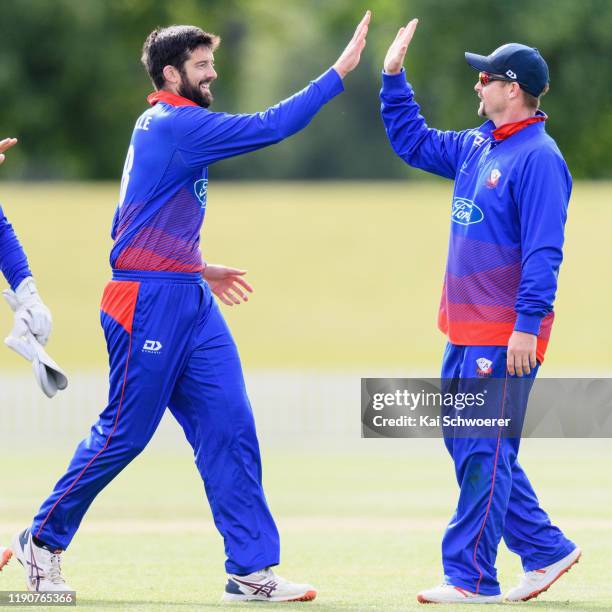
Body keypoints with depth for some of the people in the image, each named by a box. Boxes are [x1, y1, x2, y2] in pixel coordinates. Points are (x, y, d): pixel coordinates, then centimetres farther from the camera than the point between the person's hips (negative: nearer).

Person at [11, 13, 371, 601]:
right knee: (124, 432, 0)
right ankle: (43, 540, 17)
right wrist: (340, 71, -19)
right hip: (148, 303, -10)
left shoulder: (166, 125, 17)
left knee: (229, 428, 1)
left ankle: (251, 571, -1)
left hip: (189, 301, 10)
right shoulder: (175, 125, -14)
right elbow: (272, 126, -20)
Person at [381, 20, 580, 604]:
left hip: (505, 338, -10)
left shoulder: (538, 158, -14)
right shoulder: (477, 146, 14)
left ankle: (471, 579, -5)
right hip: (465, 332, 10)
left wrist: (527, 326, -24)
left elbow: (543, 251, -20)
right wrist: (393, 77, 20)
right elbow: (413, 142, 28)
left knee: (484, 453, -8)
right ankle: (545, 550, 20)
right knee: (465, 442, 13)